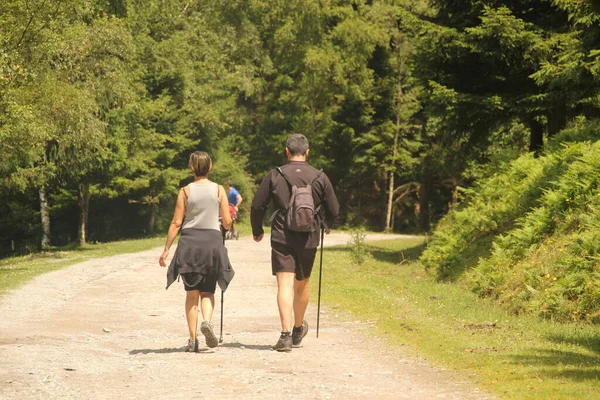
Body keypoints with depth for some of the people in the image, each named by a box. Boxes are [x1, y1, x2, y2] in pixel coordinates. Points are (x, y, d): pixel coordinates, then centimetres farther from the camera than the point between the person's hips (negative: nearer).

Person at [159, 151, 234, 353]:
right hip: (212, 241, 0)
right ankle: (207, 321, -18)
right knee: (207, 291, 12)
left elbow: (176, 223, -3)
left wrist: (166, 249, 3)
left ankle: (192, 340, 3)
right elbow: (227, 222, 1)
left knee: (192, 293, 7)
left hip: (189, 241, 0)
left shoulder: (185, 191, -1)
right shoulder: (219, 190, 1)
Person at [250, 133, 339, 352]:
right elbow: (333, 209, 5)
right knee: (301, 285, 18)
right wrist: (327, 225, 28)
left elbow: (257, 206, -1)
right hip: (308, 239, 2)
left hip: (281, 238, -2)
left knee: (285, 285, -5)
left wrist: (257, 231, 17)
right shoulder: (320, 177, 0)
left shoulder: (274, 176, -3)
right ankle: (298, 329, 35)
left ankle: (286, 334, -17)